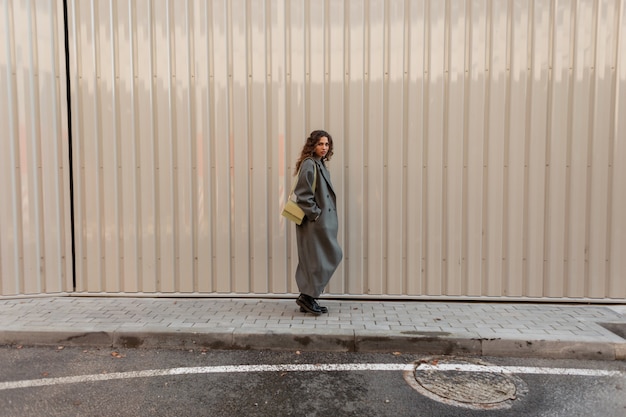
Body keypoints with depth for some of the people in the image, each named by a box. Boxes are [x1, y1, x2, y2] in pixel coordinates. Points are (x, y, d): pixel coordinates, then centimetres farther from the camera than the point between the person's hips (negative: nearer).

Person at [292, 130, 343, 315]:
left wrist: (320, 214, 14)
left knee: (311, 259, 12)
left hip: (322, 221, 9)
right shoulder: (309, 164, -13)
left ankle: (308, 299, 20)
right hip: (314, 222, -9)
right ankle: (307, 296, 2)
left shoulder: (320, 165, 16)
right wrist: (315, 214, -18)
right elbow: (303, 194, -19)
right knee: (327, 256, -7)